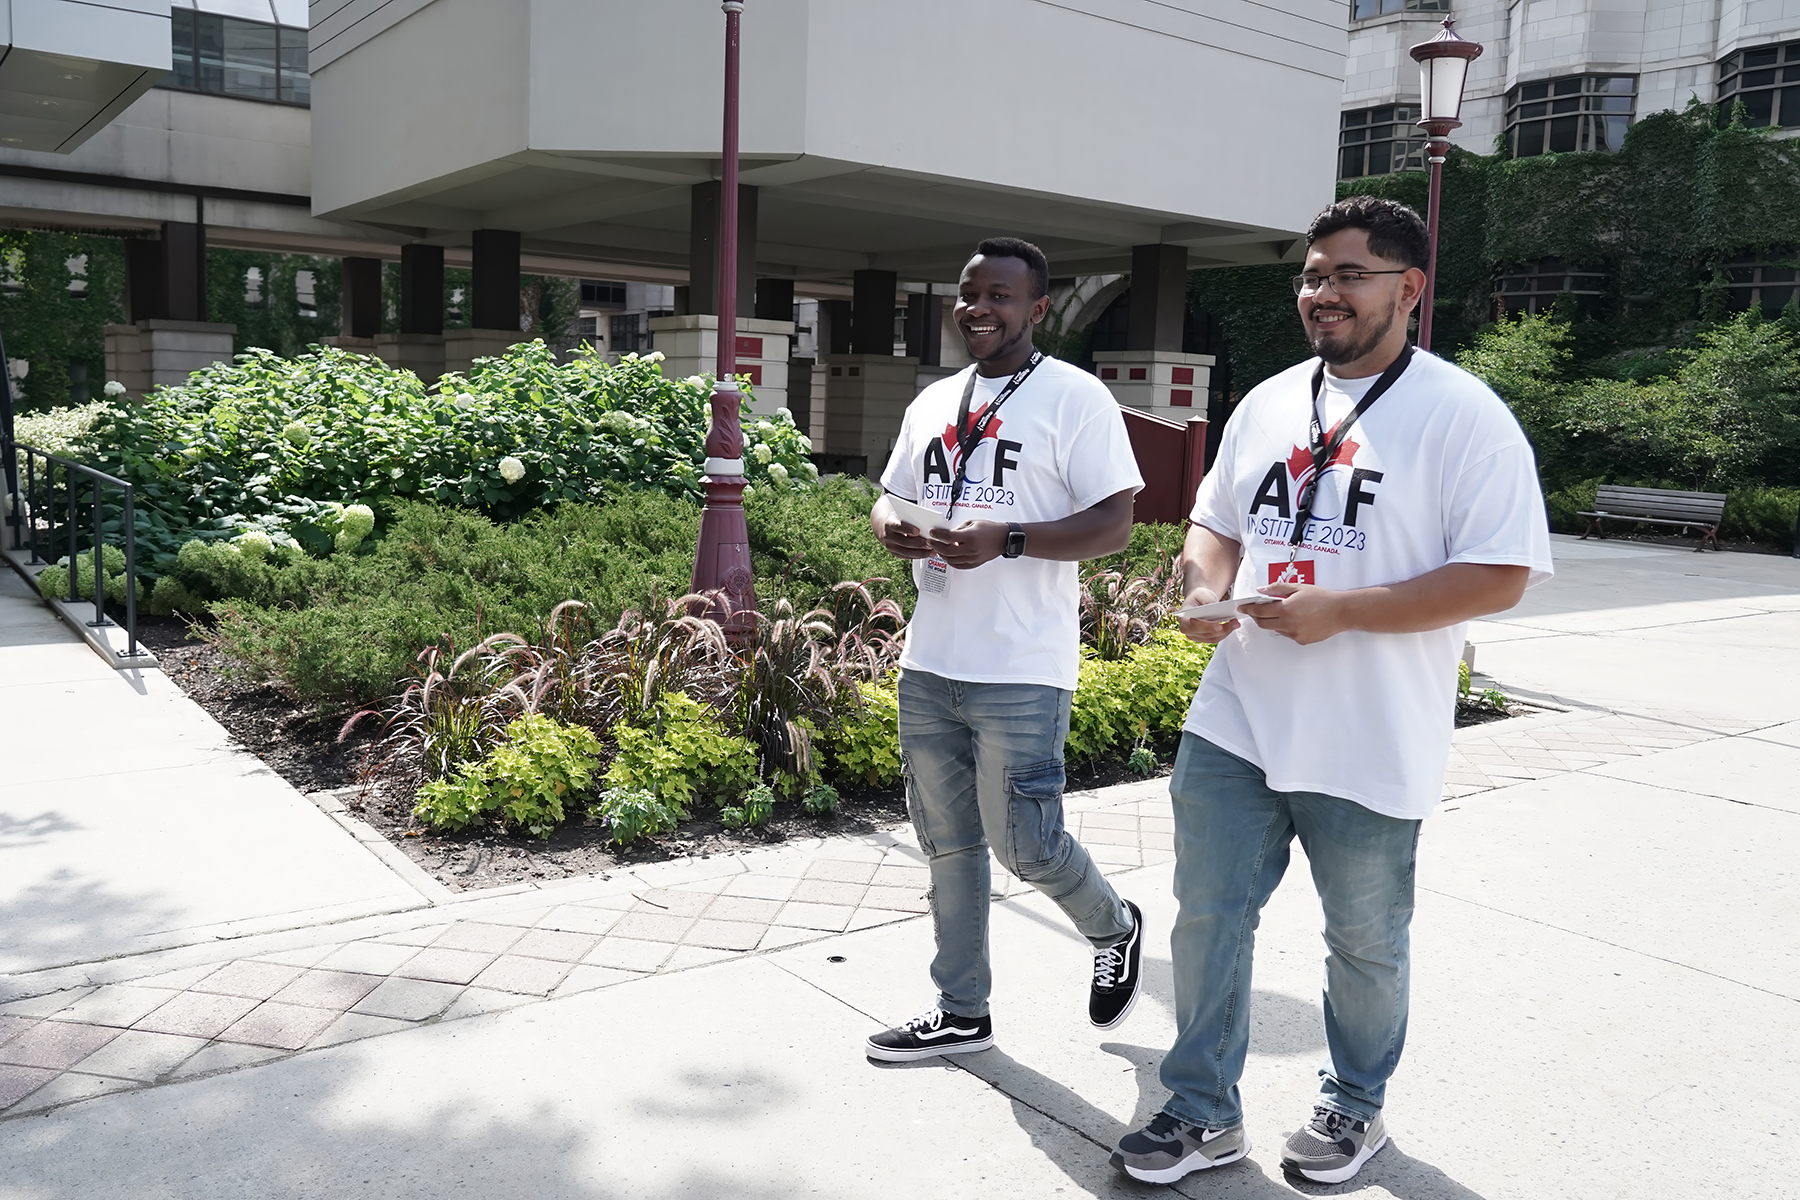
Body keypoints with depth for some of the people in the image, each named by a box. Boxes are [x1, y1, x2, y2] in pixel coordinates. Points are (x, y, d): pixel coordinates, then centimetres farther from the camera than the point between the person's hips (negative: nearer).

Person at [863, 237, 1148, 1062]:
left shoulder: (1076, 398, -6)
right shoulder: (933, 403, 15)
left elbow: (1114, 525, -11)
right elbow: (889, 498, 21)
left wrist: (1005, 540, -24)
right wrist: (893, 529, -4)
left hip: (1021, 672, -7)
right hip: (929, 663, 7)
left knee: (1024, 845, -2)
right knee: (948, 844, 13)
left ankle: (1115, 931, 30)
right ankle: (962, 1012, 28)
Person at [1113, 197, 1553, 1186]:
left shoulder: (1462, 414, -10)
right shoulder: (1268, 403, 10)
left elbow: (1502, 575, -15)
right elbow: (1213, 522, 20)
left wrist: (1340, 609, -22)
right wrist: (1207, 589, -3)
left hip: (1367, 751, -5)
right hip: (1233, 726, 5)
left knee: (1365, 943, 14)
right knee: (1208, 920, 10)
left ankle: (1354, 1108, 39)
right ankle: (1203, 1114, 28)